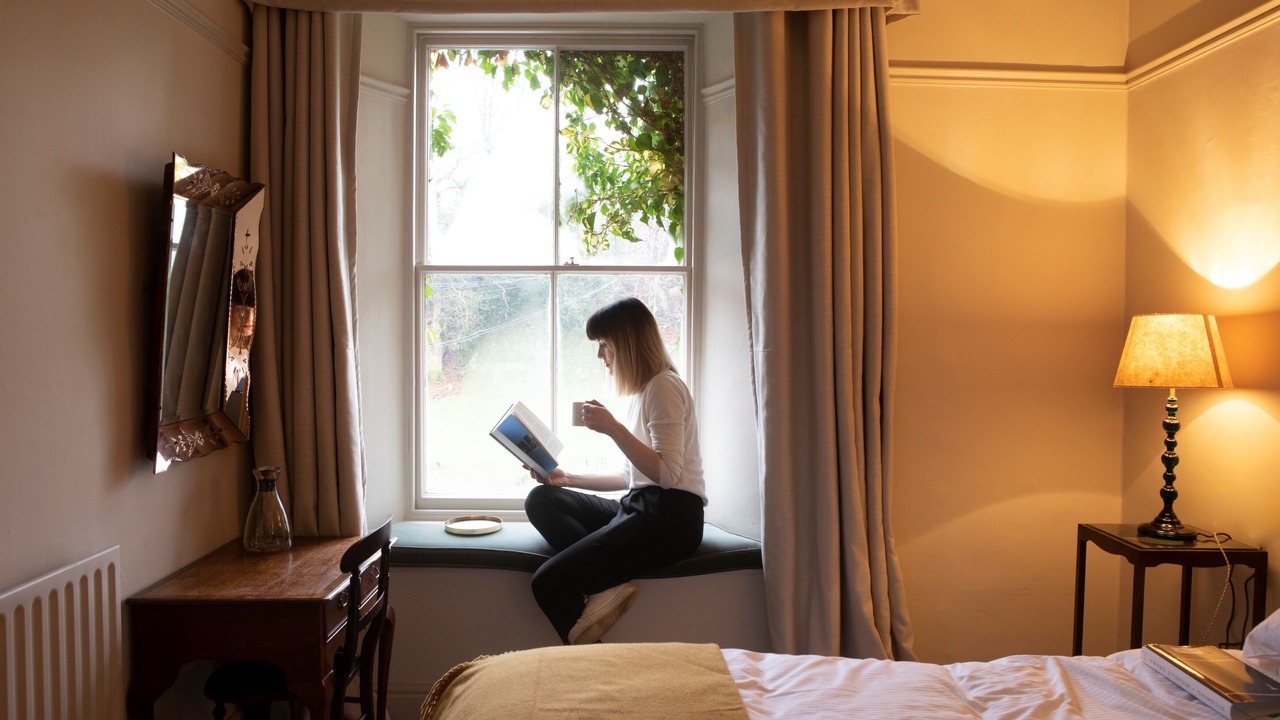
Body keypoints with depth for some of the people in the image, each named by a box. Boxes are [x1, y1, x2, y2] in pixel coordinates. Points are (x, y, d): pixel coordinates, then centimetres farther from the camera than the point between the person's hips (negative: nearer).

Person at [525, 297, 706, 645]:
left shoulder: (664, 385, -10)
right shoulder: (642, 390, 19)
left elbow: (668, 474, -21)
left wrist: (613, 428, -22)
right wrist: (569, 479, 16)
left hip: (670, 517, -11)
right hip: (639, 506, 11)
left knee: (548, 582, -19)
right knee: (541, 500, 0)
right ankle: (608, 585, -18)